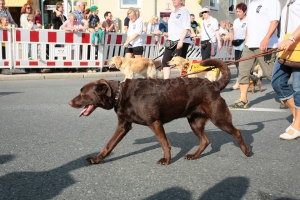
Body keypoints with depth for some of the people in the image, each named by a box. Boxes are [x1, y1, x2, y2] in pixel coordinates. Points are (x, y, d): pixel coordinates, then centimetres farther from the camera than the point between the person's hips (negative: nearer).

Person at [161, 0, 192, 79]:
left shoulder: (184, 11, -6)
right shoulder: (172, 13, 19)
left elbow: (186, 28, -15)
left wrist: (181, 40, -23)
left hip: (181, 41, -8)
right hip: (171, 41, 8)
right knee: (165, 60, 1)